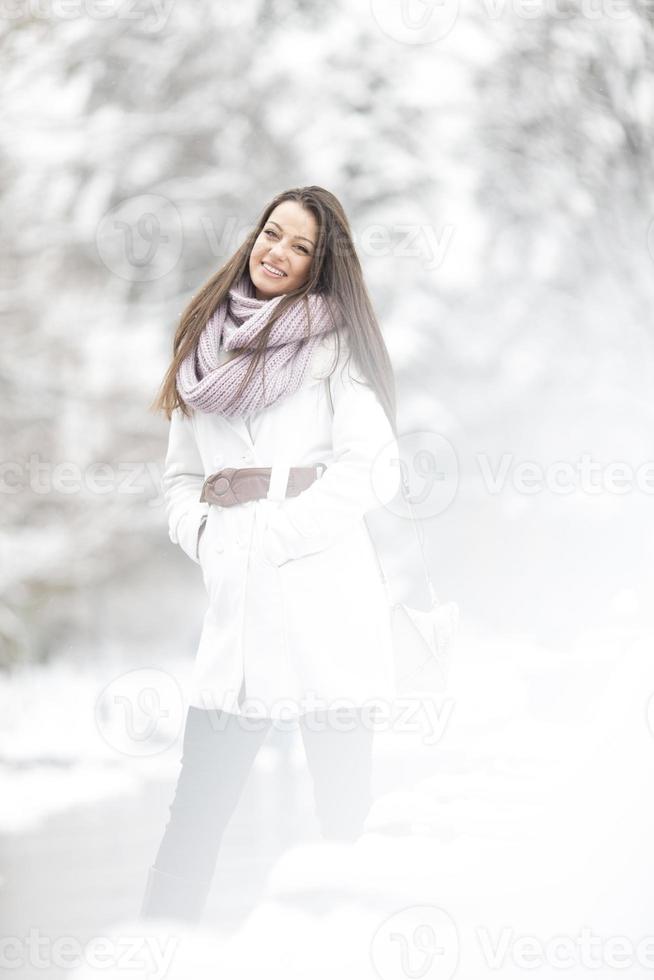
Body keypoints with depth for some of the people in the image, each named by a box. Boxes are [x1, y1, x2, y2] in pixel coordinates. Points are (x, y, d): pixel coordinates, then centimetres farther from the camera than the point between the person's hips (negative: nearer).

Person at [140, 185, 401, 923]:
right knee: (195, 815, 1)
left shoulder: (333, 342, 5)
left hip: (323, 588, -4)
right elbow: (180, 476, 21)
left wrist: (272, 537, -11)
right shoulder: (208, 345, 18)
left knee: (344, 810, -1)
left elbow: (369, 470, -6)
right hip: (234, 599, 4)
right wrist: (200, 535, 0)